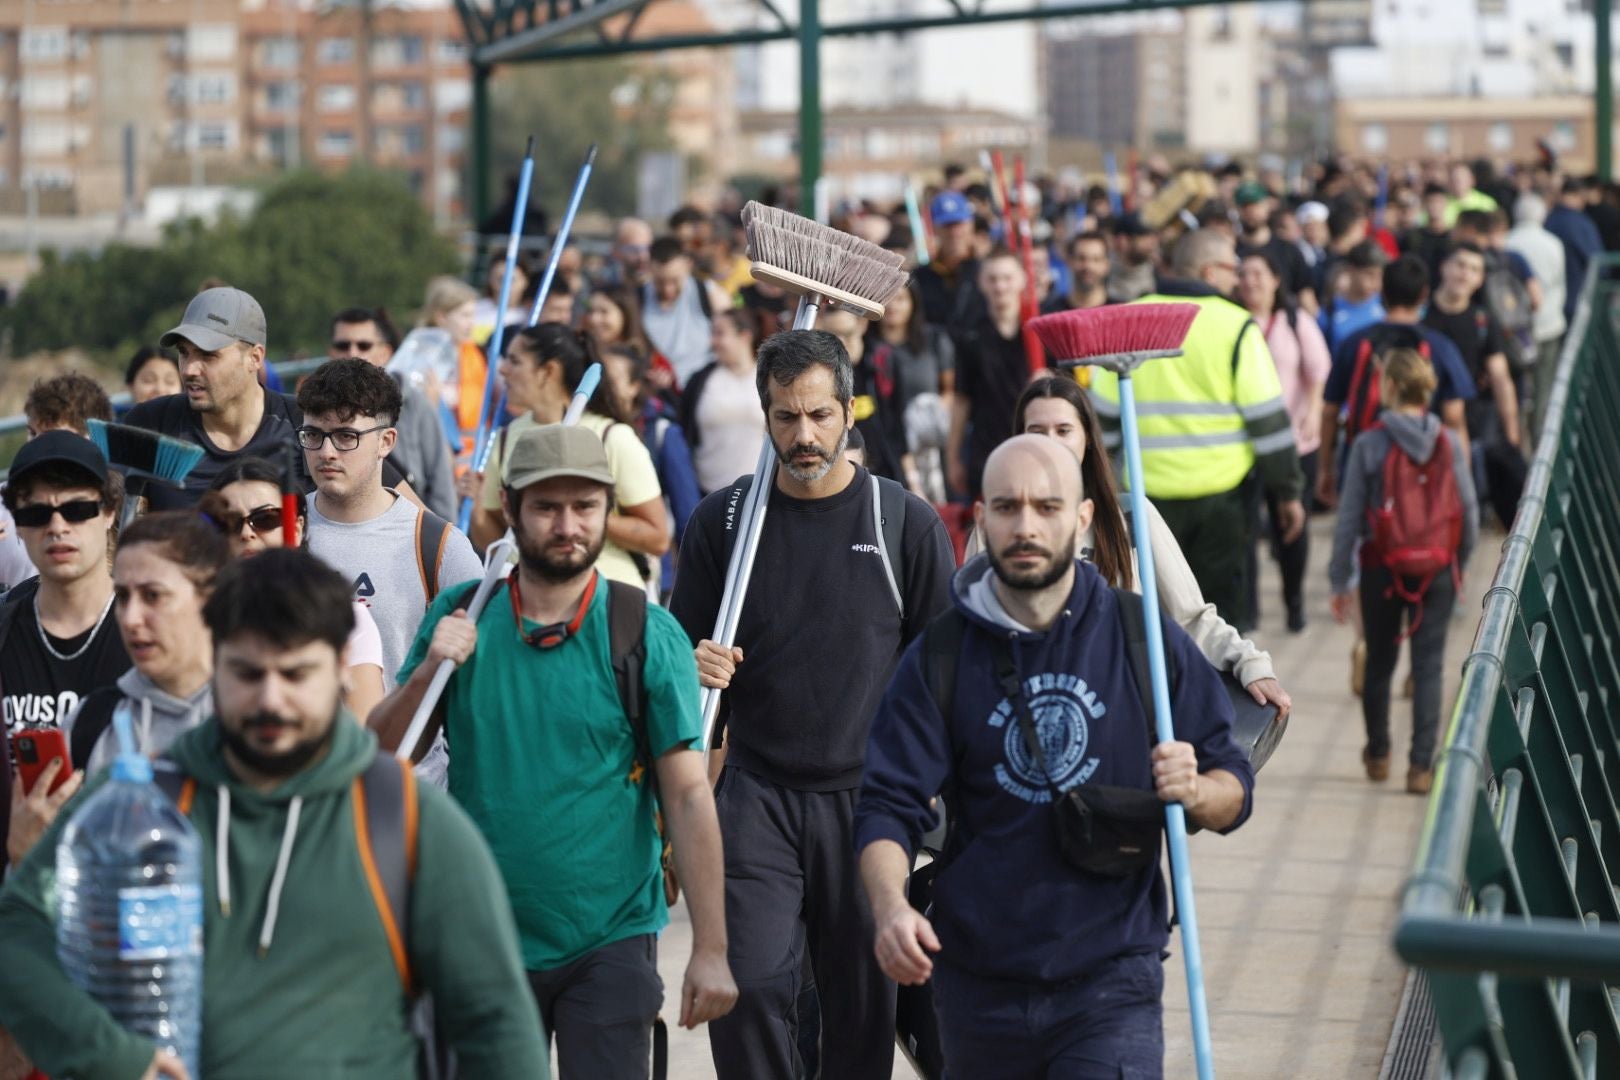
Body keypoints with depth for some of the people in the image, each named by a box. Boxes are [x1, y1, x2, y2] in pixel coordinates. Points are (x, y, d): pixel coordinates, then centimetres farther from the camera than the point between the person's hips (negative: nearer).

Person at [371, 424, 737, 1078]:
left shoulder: (648, 635, -6)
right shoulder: (459, 619, 1)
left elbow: (688, 796, -8)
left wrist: (711, 950, -12)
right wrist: (427, 673, -14)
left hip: (610, 943, -2)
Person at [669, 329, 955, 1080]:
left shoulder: (907, 524, 1)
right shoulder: (722, 519, 4)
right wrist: (695, 667, -12)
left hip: (868, 797, 0)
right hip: (756, 797, 0)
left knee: (863, 1004, 6)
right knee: (747, 988, -12)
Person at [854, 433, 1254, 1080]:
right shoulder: (940, 659, 1)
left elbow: (1233, 790, 7)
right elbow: (888, 807, -4)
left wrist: (1194, 792, -17)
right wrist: (890, 906, -24)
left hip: (1111, 983, -2)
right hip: (978, 988, 2)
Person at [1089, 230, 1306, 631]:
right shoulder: (1236, 327, -5)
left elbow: (1103, 413, 7)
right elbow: (1268, 418, -6)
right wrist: (1288, 492, 2)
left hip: (1151, 492, 2)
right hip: (1221, 492, -2)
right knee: (1222, 604, 8)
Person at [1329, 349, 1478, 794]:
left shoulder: (1369, 445, -10)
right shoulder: (1449, 445, -5)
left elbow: (1349, 516, -7)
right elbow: (1469, 512, -1)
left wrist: (1340, 578, 0)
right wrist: (1459, 561, 14)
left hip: (1382, 569, -1)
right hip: (1437, 571, 1)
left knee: (1379, 662, 15)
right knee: (1429, 666, 5)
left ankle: (1378, 755, 30)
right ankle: (1421, 765, 1)